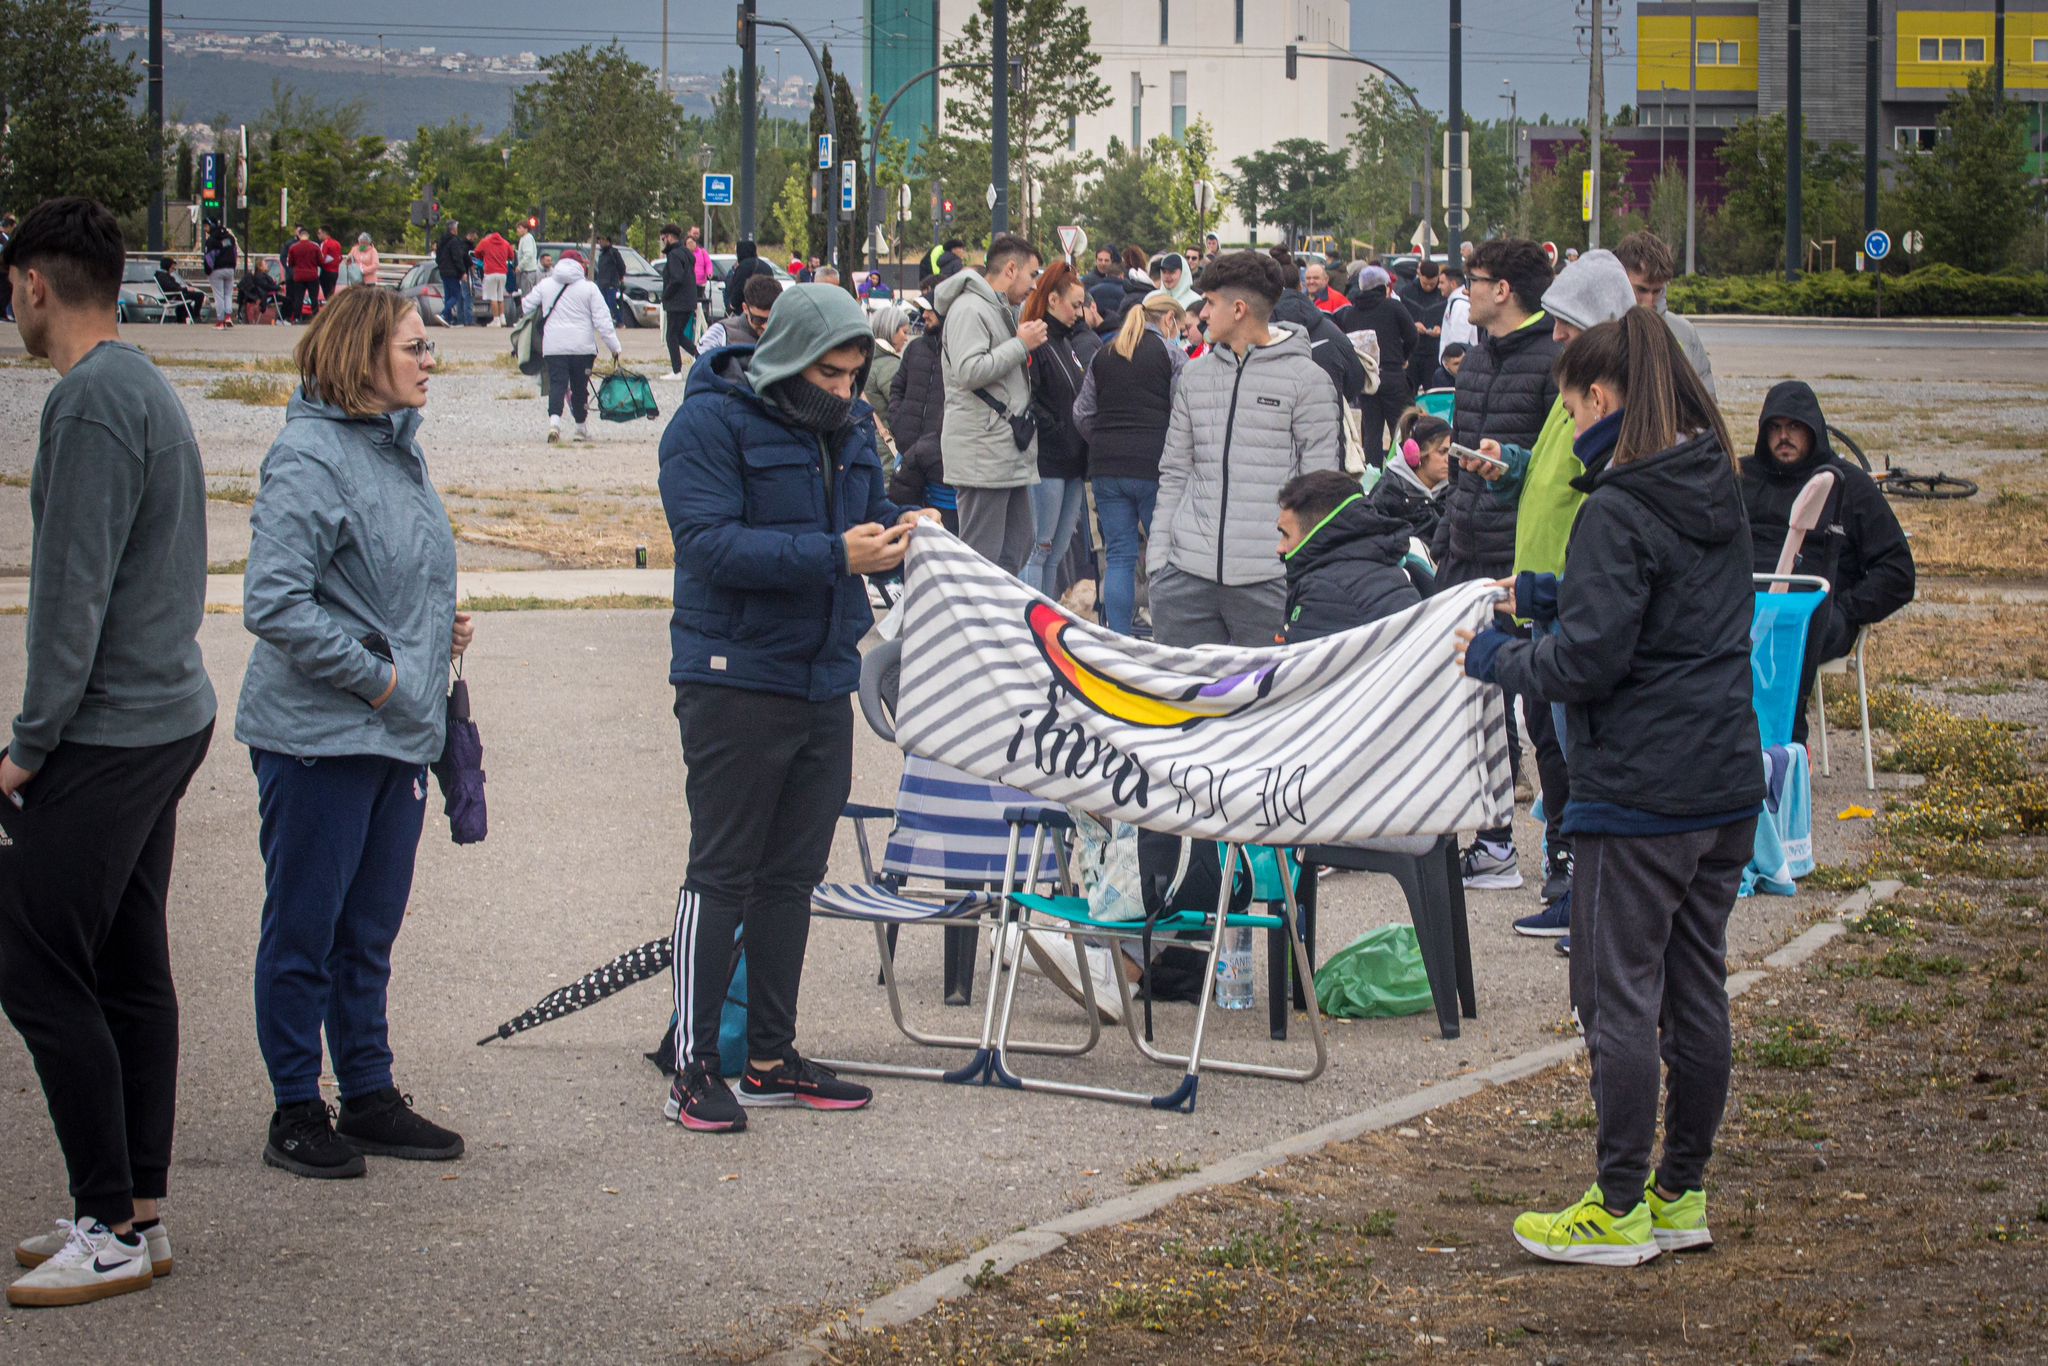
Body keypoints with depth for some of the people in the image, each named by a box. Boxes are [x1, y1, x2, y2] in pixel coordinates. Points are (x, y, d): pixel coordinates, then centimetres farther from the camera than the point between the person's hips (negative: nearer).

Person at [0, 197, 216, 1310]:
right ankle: (137, 1209, 15)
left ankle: (112, 1227, -6)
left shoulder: (90, 401, -15)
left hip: (105, 741, -10)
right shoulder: (153, 390, 16)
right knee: (131, 974, 11)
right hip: (171, 720, 10)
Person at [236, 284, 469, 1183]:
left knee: (369, 931, 16)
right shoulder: (309, 457, -16)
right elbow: (274, 604, -23)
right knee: (304, 931, 3)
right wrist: (375, 676, -18)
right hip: (319, 735, -8)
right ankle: (296, 1112, 12)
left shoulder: (399, 448, 11)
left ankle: (370, 1096, 26)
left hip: (399, 737, 8)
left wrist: (441, 633, 7)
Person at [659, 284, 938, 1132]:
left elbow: (866, 513, 23)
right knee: (722, 875, -5)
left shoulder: (850, 425, 11)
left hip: (824, 678, 8)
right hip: (736, 676, -8)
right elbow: (710, 543, -23)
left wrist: (898, 526, -2)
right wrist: (835, 555, -27)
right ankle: (694, 1070, -1)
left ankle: (771, 1058, 20)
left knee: (793, 874, 12)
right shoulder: (711, 423, -13)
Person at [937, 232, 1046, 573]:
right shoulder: (970, 308, -11)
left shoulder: (999, 309, 22)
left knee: (1019, 543, 13)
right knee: (982, 556, -9)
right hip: (983, 453, -11)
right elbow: (968, 371, -23)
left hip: (1011, 453, 11)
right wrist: (1021, 344, -15)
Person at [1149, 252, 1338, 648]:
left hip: (1269, 575, -4)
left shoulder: (1305, 378, -1)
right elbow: (1174, 473, 16)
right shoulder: (1196, 374, 14)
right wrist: (1157, 554, 7)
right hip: (1187, 571, 4)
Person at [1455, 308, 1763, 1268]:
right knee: (1696, 990, 13)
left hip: (1638, 793, -8)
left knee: (1618, 998, 0)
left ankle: (1620, 1209, 4)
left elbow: (1589, 660, -19)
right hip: (1727, 784, 8)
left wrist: (1497, 661, -3)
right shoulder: (1720, 495, 8)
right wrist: (1548, 595, 19)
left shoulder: (1619, 512, -17)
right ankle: (1682, 1194, 21)